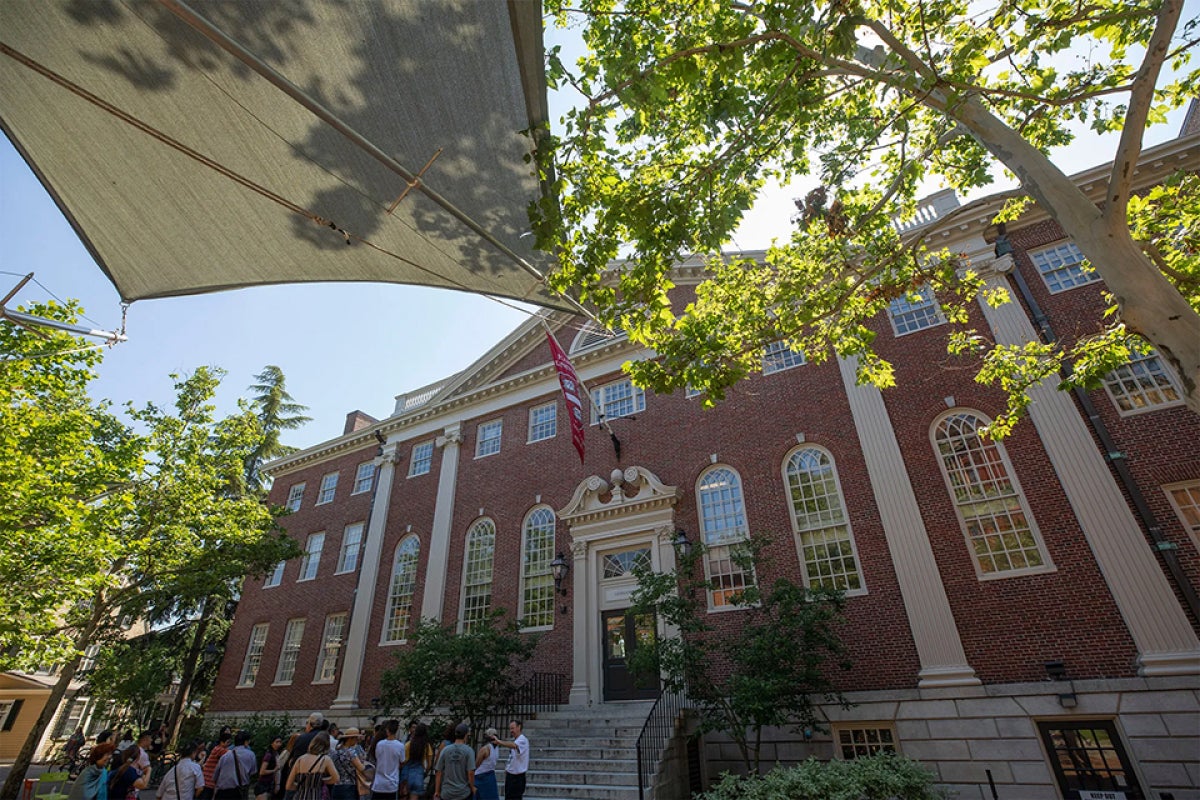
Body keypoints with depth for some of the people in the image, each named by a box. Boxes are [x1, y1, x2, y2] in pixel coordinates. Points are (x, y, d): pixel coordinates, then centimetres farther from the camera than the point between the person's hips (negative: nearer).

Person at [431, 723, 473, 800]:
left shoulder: (445, 750, -2)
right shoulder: (469, 751, -10)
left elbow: (439, 772, 1)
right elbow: (471, 773, -14)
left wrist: (437, 791, 11)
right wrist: (472, 788, 2)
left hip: (446, 794, 3)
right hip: (463, 793, -3)